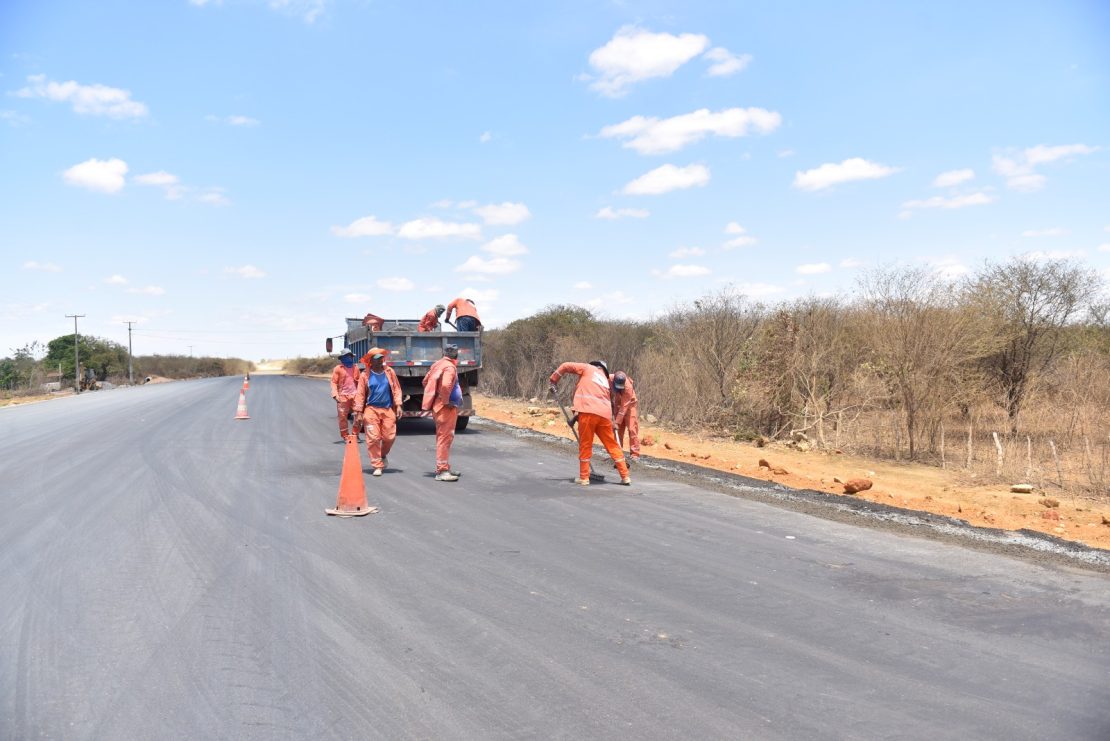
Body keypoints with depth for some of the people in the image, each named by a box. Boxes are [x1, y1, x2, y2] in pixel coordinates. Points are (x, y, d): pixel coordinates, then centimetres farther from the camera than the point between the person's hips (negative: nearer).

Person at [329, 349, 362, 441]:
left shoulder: (355, 368, 14)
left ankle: (355, 434, 8)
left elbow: (359, 381, 18)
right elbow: (334, 382, -1)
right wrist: (335, 394, -12)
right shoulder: (338, 369, 2)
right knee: (343, 416, 1)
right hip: (343, 396, -3)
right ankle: (345, 436, 12)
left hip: (355, 395, 3)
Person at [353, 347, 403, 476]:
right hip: (371, 409, -2)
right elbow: (360, 394, 0)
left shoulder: (390, 372, 5)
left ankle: (383, 454, 35)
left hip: (388, 410, 2)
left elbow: (396, 389, 7)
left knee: (389, 437, 3)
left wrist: (398, 405, -1)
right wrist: (358, 412, -4)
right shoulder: (365, 376, 0)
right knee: (373, 438, -5)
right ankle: (377, 465, 5)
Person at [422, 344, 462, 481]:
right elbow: (445, 385, -31)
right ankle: (442, 471, -6)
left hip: (438, 406, 10)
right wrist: (446, 401, -20)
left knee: (442, 437, 17)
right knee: (445, 437, -7)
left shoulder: (437, 364, 11)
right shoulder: (450, 367, -16)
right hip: (447, 408, -10)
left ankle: (444, 468, 28)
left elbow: (426, 381, 19)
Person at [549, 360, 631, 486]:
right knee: (612, 445, 12)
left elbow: (566, 366, 9)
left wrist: (553, 380, 20)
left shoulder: (588, 368, 14)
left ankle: (584, 477, 11)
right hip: (605, 414, 5)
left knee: (585, 445, 6)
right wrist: (577, 414, 30)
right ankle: (625, 476, 15)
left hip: (588, 411, -5)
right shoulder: (605, 381, 28)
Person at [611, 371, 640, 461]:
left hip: (629, 405, -4)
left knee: (632, 429, -11)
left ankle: (635, 454, -10)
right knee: (618, 430, 4)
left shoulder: (628, 387, -35)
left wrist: (617, 422, -28)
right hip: (617, 405, 4)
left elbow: (624, 406, -31)